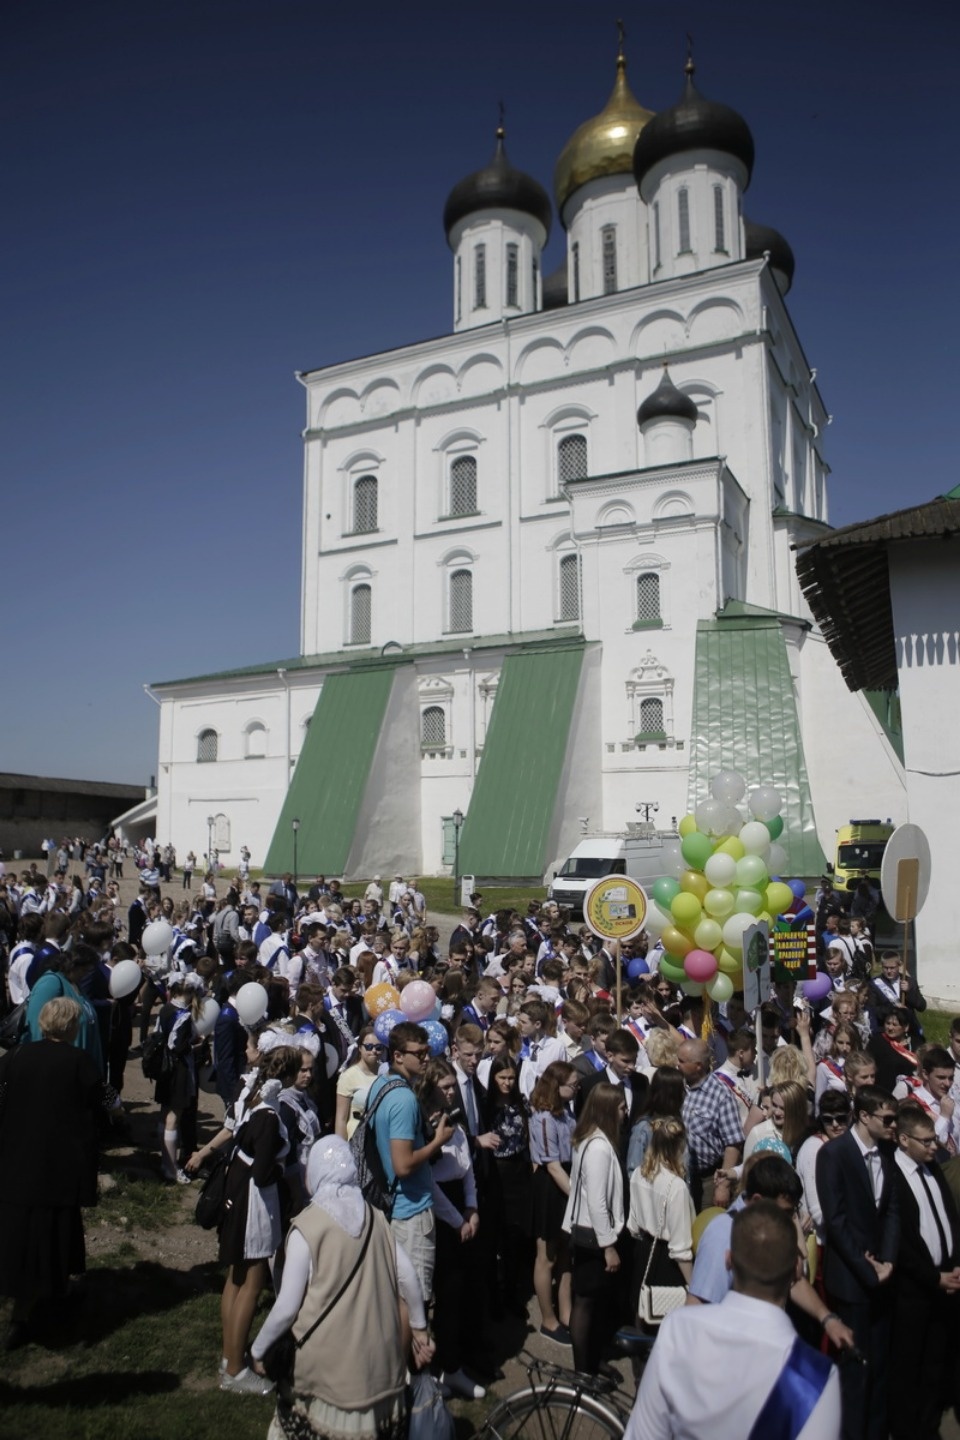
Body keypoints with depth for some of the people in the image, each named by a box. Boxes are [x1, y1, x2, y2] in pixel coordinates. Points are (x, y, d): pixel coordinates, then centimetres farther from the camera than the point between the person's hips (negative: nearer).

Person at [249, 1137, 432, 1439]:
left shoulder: (307, 1226, -12)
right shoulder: (375, 1218, 0)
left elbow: (286, 1308, -9)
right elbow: (409, 1279, 2)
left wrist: (257, 1350, 7)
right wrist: (420, 1329, 17)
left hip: (330, 1361, -4)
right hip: (380, 1358, 4)